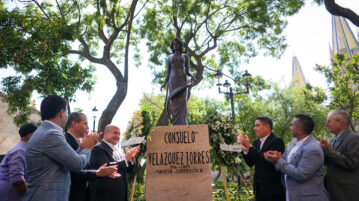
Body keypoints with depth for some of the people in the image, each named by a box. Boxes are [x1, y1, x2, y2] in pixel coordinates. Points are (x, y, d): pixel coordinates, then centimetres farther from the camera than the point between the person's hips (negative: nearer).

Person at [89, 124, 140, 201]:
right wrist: (126, 159, -21)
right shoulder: (98, 149, -12)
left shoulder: (120, 150, 11)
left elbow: (128, 170, 13)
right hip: (105, 195, -7)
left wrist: (132, 157, -6)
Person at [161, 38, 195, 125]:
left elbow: (187, 71, 11)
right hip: (172, 82, 1)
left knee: (182, 102, -16)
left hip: (182, 81, -1)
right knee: (174, 103, -8)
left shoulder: (185, 56, 14)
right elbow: (168, 73, 15)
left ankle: (183, 126, -18)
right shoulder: (169, 58, 18)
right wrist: (164, 84, -1)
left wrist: (191, 75, -13)